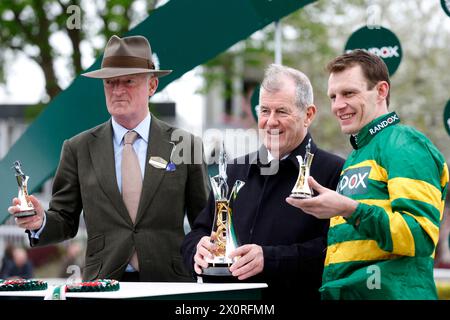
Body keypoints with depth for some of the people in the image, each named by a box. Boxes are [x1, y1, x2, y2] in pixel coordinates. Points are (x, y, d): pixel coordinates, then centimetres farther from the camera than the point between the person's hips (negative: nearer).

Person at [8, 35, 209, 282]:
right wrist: (40, 222, -13)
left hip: (169, 282, -3)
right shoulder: (78, 149, 6)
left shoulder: (187, 146, 4)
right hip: (102, 285, 3)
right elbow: (66, 221, 7)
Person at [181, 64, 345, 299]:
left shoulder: (333, 172, 0)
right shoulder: (234, 171, 20)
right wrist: (198, 250, -2)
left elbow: (333, 249, -12)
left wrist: (270, 258, -20)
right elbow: (198, 233, 20)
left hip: (295, 297, -6)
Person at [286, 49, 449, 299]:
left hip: (390, 291, -8)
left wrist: (351, 210, -24)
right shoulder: (354, 160, 20)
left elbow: (422, 237, -18)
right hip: (342, 292, 8)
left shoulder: (404, 145, -7)